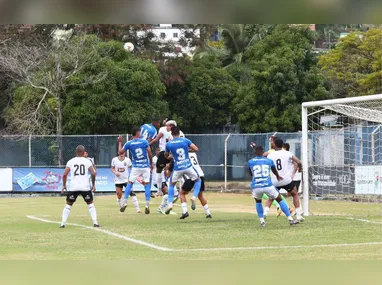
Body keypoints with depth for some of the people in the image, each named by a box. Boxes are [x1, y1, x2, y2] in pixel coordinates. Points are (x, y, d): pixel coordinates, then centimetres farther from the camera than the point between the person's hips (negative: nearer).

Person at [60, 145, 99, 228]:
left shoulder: (71, 161, 4)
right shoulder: (87, 161, 2)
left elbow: (64, 174, -2)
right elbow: (93, 173, -6)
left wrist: (64, 185, 10)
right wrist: (93, 185, 7)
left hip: (74, 187, 0)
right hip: (85, 187, 0)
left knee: (68, 204, 13)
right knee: (90, 204, 16)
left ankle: (63, 223, 6)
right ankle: (95, 222, 5)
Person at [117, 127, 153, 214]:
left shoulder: (129, 143, -3)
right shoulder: (144, 142, -5)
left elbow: (120, 152, 7)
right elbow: (150, 154, -3)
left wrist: (120, 142, 19)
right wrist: (151, 164, 12)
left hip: (136, 167, 1)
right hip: (146, 166, -1)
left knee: (129, 183, 13)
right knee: (147, 185, 5)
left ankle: (125, 203, 6)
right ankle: (147, 205, 0)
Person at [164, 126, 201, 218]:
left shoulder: (168, 144, -2)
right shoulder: (185, 140, -3)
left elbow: (166, 156, 13)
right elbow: (196, 149, -5)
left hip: (177, 168, 0)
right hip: (188, 166, 0)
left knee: (171, 185, 24)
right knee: (198, 180, 23)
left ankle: (170, 203, 11)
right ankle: (194, 197, 0)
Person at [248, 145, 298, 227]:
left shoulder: (250, 162, 7)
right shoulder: (269, 161, 10)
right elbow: (275, 172, 30)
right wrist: (278, 177, 54)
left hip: (256, 187, 0)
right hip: (268, 186, 0)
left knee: (258, 201, 30)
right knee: (279, 199, 19)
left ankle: (262, 221, 20)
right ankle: (290, 219, 14)